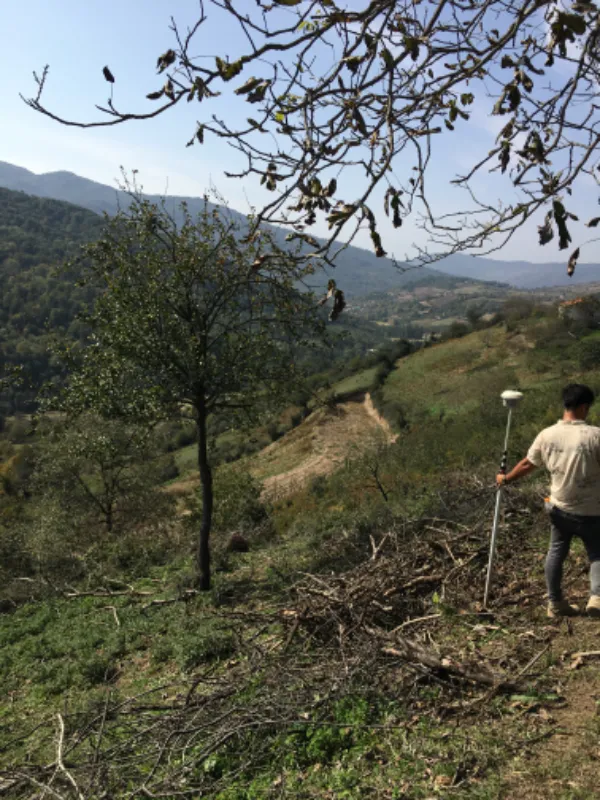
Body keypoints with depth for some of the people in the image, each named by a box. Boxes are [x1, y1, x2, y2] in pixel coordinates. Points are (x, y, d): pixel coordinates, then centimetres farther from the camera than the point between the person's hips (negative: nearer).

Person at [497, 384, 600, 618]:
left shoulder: (547, 435, -5)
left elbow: (528, 464, 7)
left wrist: (505, 478, 23)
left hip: (559, 507, 4)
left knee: (556, 552, 17)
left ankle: (555, 603, 27)